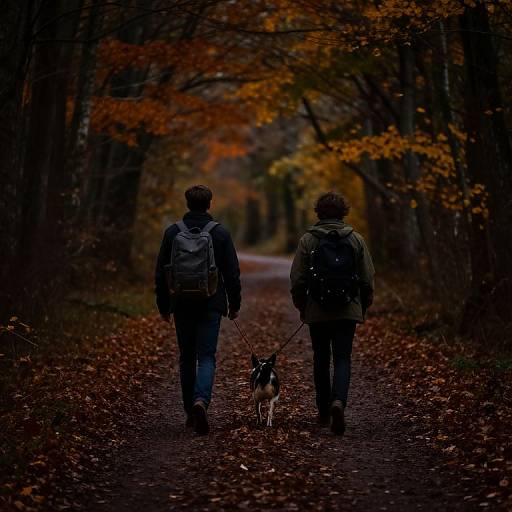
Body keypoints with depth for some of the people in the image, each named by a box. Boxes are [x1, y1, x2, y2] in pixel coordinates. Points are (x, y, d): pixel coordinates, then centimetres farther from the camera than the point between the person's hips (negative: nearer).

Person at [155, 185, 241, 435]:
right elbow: (232, 273, -2)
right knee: (206, 357, -1)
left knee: (187, 358, 13)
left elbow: (161, 273, 4)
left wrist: (163, 306, 12)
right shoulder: (220, 233, -3)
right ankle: (201, 400, -26)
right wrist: (234, 304, 8)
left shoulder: (172, 233, 1)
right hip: (211, 304, -2)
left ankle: (191, 413, 18)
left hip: (182, 304, 2)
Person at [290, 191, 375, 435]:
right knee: (342, 360, 1)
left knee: (321, 359, 14)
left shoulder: (308, 240, -3)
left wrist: (301, 306, 12)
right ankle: (338, 401, -24)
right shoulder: (356, 239, 0)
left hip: (317, 311, 0)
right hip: (348, 311, 0)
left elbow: (297, 279, -3)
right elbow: (367, 278, 2)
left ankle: (323, 412, 21)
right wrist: (364, 306, 16)